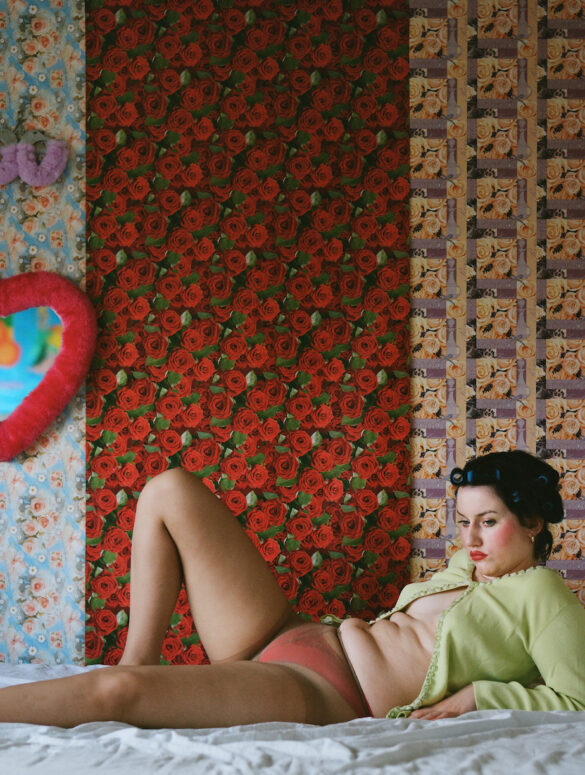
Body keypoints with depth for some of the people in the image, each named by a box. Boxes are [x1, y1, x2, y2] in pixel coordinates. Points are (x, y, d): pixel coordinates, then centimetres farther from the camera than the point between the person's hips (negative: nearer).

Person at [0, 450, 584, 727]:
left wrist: (477, 692, -17)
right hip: (293, 637, 10)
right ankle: (139, 661, 3)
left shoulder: (538, 592, -3)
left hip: (327, 696, -10)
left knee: (115, 691, -34)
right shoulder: (467, 563, 20)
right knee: (169, 491, 8)